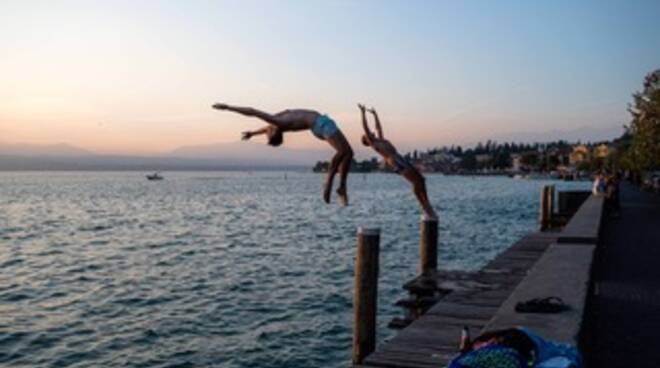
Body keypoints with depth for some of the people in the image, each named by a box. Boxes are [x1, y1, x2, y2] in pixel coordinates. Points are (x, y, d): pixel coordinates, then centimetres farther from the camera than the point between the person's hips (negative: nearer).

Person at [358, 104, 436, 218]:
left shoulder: (379, 140, 27)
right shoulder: (372, 143, 4)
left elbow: (378, 127, 39)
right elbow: (365, 127, 1)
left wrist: (374, 114, 46)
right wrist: (363, 113, 4)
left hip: (400, 159, 9)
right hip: (394, 161, -9)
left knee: (420, 179, 4)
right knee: (416, 181, -16)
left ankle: (426, 206, 8)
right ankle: (425, 207, -14)